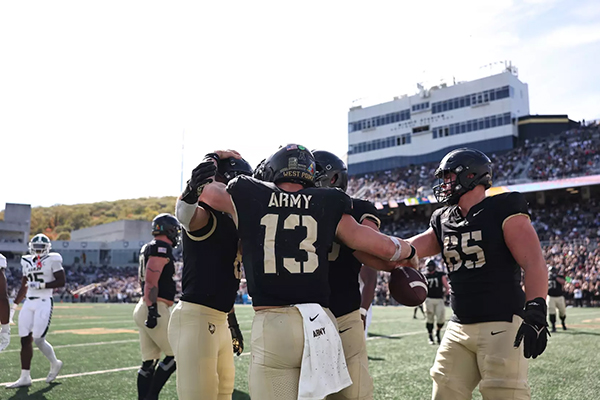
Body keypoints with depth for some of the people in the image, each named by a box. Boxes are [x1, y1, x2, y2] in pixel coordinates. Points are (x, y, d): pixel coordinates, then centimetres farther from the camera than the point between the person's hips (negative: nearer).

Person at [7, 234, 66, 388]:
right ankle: (25, 377, 10)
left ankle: (55, 364, 17)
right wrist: (13, 305, 17)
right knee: (25, 340, 3)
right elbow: (24, 287, 20)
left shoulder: (52, 260, -5)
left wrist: (42, 285, -18)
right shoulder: (27, 261, 14)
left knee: (38, 340, -8)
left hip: (44, 303, -6)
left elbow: (61, 282, -9)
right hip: (29, 303, 6)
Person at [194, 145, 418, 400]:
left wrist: (214, 157, 44)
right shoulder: (328, 206, 8)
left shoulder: (247, 197, 5)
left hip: (271, 325, -2)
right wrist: (409, 252, 32)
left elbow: (200, 183, 24)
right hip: (322, 324, 2)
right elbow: (384, 247, 11)